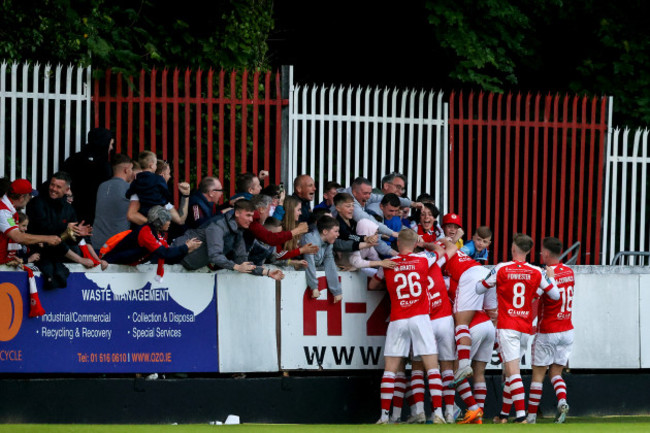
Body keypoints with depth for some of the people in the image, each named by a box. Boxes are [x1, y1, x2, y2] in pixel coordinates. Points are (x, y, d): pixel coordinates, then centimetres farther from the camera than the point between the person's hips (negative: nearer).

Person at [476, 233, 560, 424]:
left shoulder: (501, 269, -5)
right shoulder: (536, 272, 2)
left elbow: (479, 289, 4)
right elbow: (555, 295, 6)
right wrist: (550, 277, 25)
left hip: (507, 327, -4)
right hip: (526, 328, 4)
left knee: (513, 371, -12)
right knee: (508, 370, 18)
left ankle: (521, 415, -24)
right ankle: (503, 413, 24)